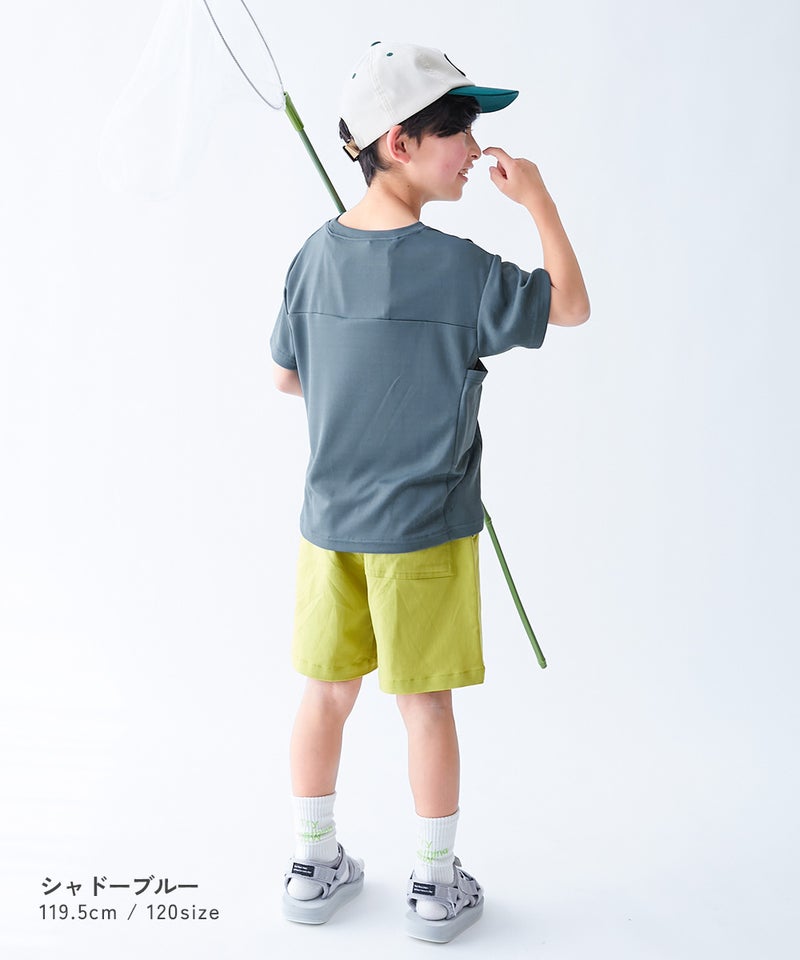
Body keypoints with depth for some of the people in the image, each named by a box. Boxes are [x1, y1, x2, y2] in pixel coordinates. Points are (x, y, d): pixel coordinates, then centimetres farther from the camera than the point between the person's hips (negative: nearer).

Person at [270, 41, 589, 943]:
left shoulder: (316, 253, 0)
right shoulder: (457, 268, -17)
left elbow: (285, 376, 10)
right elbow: (571, 306, -4)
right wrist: (538, 199, 3)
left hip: (328, 522, 5)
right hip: (422, 530, -5)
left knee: (326, 691, 16)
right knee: (425, 703, 9)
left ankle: (315, 867, 32)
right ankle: (436, 885, 25)